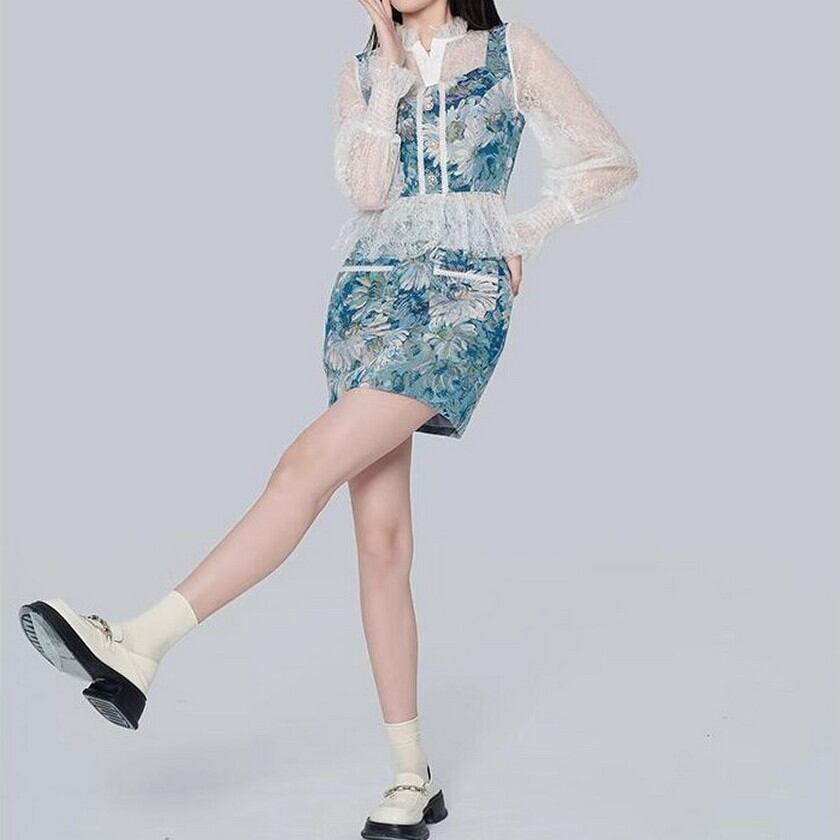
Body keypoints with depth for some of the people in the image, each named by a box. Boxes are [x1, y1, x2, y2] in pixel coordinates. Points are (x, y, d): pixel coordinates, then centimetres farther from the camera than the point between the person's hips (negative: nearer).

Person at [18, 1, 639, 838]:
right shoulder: (362, 71, 15)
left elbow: (610, 162, 9)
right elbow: (365, 188, -3)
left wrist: (522, 233, 3)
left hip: (464, 298, -4)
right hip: (371, 293, 4)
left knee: (311, 464, -24)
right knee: (379, 536, -4)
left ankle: (141, 643, -30)